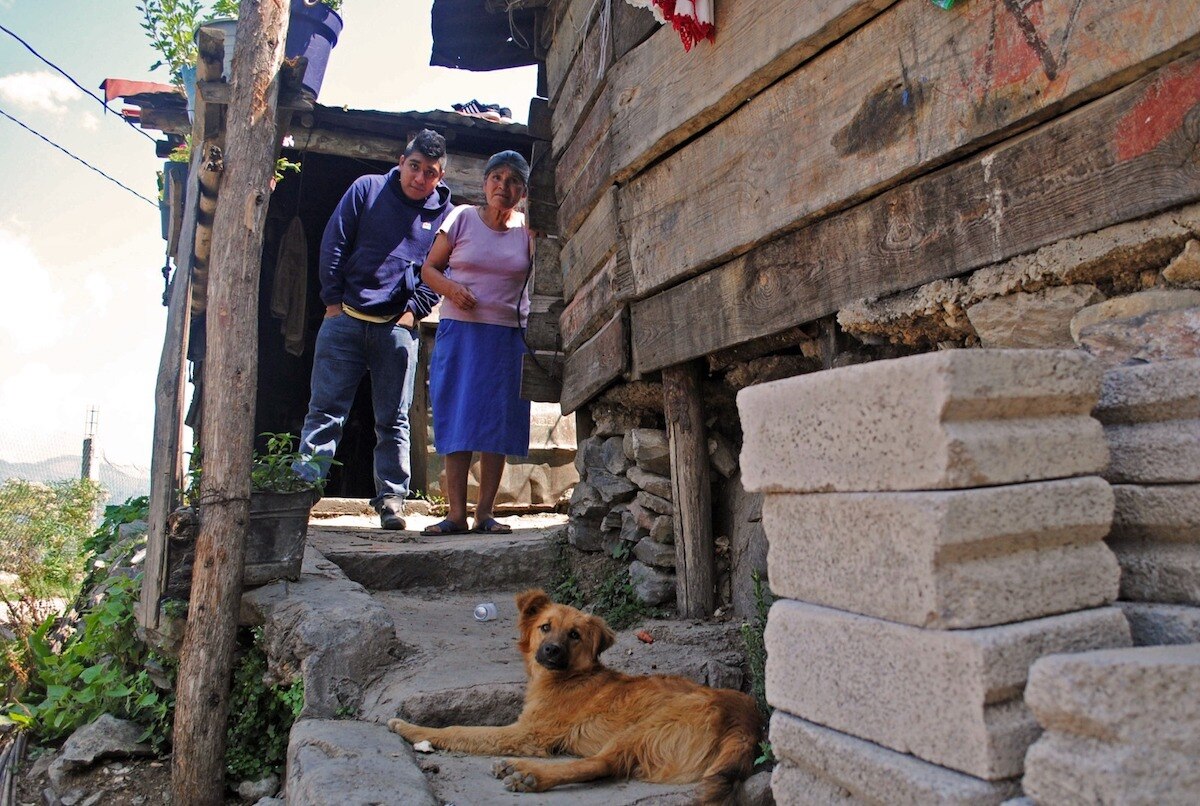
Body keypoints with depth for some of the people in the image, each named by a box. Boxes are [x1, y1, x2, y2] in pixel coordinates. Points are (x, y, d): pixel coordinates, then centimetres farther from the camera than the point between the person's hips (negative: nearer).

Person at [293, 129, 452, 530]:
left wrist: (414, 310, -3)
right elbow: (333, 243, 5)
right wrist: (333, 300, -1)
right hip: (345, 319, 0)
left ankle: (391, 499, 8)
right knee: (325, 409, 0)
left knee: (393, 419, 3)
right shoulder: (367, 188, 7)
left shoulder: (444, 214, 8)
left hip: (397, 327, 0)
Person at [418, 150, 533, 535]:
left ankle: (485, 512, 7)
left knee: (499, 424, 0)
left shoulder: (528, 229, 7)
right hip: (460, 331, -1)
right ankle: (456, 513, 1)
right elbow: (429, 268, 7)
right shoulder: (462, 218, 5)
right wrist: (451, 288, -12)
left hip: (509, 337, 1)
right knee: (458, 420, -3)